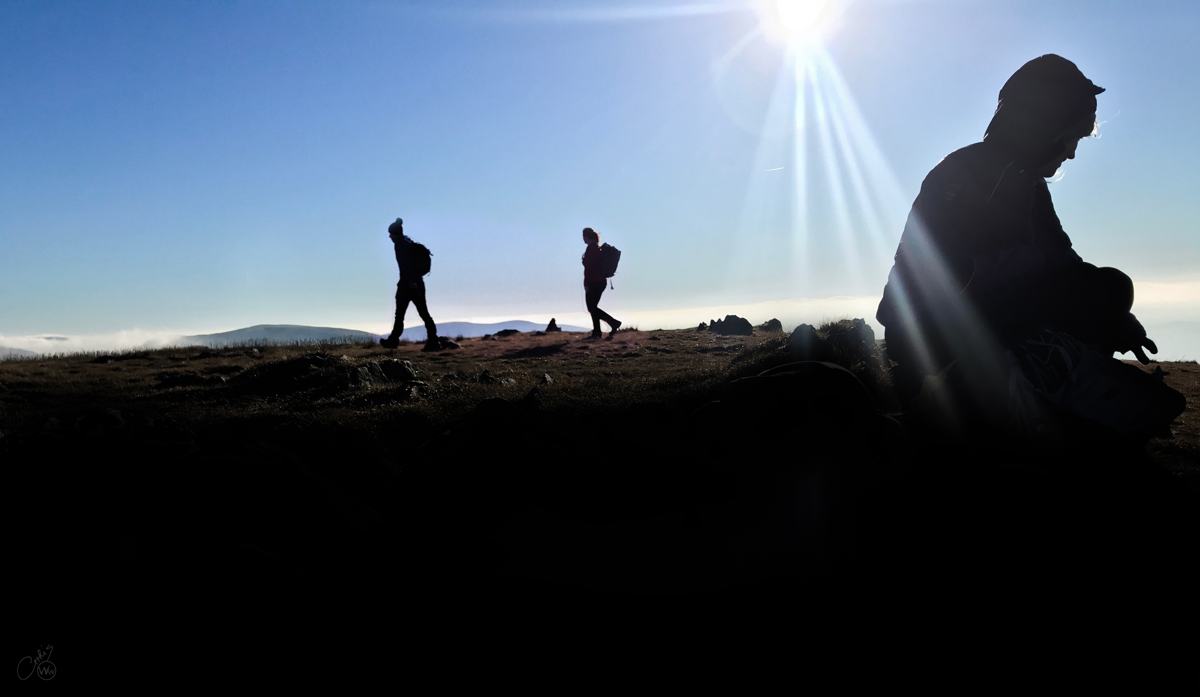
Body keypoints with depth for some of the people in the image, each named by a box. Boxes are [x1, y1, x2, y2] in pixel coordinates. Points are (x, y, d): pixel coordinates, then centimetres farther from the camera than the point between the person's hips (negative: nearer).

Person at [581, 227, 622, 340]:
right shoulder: (597, 248, 16)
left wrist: (586, 284, -19)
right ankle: (596, 332, 10)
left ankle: (614, 323, -9)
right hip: (600, 281, 10)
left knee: (592, 308, -6)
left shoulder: (591, 248, -13)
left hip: (594, 282, -10)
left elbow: (589, 267, -19)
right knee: (593, 308, 11)